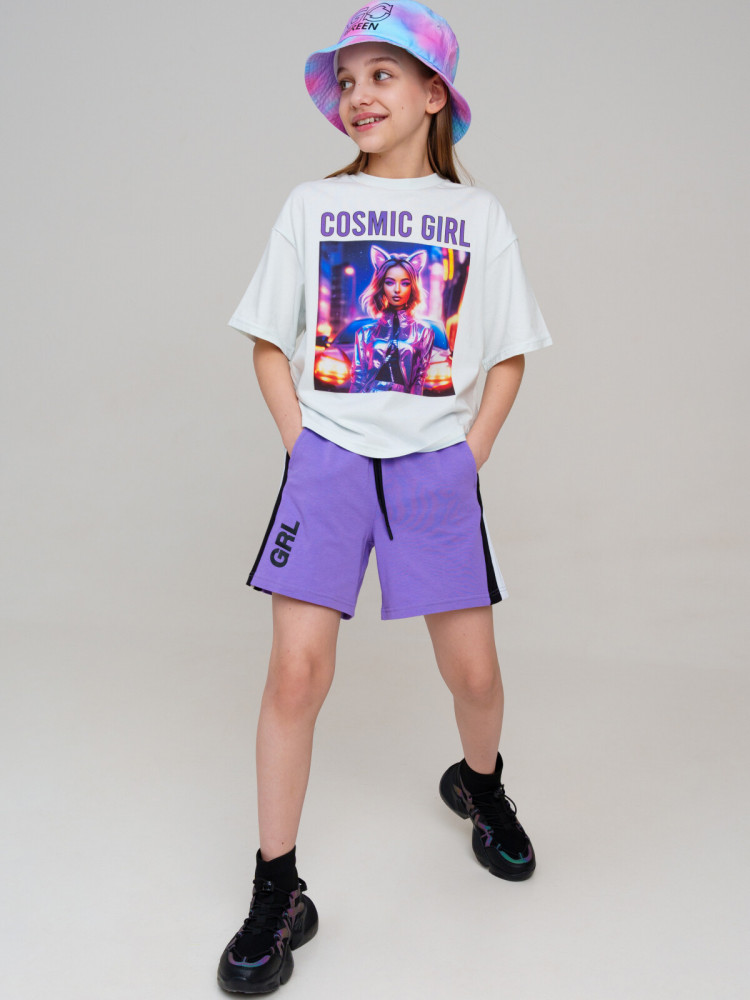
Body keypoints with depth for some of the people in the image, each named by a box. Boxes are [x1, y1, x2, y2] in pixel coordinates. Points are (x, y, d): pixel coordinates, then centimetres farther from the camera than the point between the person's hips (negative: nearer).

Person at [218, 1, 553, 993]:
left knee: (474, 671, 5)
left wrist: (470, 454, 1)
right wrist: (301, 443, -1)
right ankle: (277, 895, 7)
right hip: (327, 461, 0)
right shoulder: (311, 205, 6)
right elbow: (270, 343, 10)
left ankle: (480, 784, 40)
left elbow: (508, 356, 11)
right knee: (296, 672, -8)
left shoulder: (477, 214, 6)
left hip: (437, 468, 1)